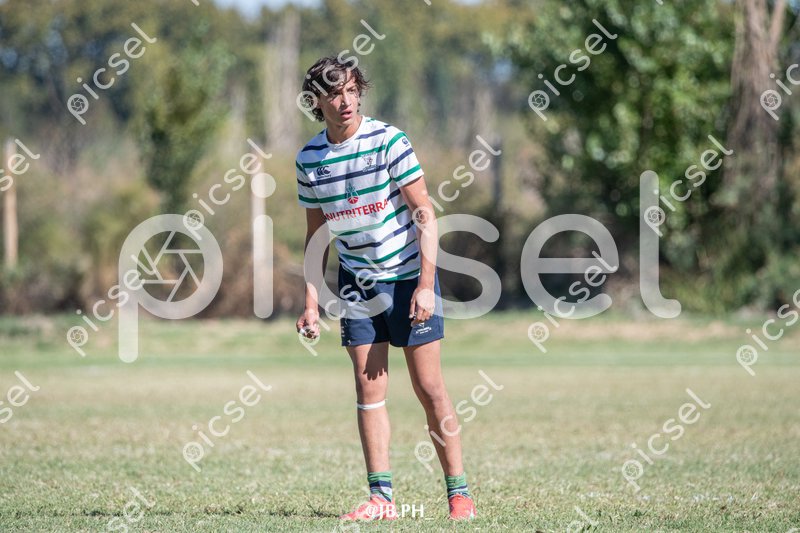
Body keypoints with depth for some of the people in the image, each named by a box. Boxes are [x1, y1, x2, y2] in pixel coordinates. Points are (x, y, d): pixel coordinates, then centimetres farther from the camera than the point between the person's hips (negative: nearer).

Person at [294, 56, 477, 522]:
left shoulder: (388, 141, -12)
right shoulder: (310, 159, 1)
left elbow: (424, 214, -11)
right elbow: (316, 234, 12)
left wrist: (426, 285, -18)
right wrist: (312, 303, 6)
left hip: (409, 275, -4)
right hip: (358, 282, 4)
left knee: (430, 388, -4)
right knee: (369, 390, -2)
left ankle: (459, 494, 1)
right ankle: (381, 498, 1)